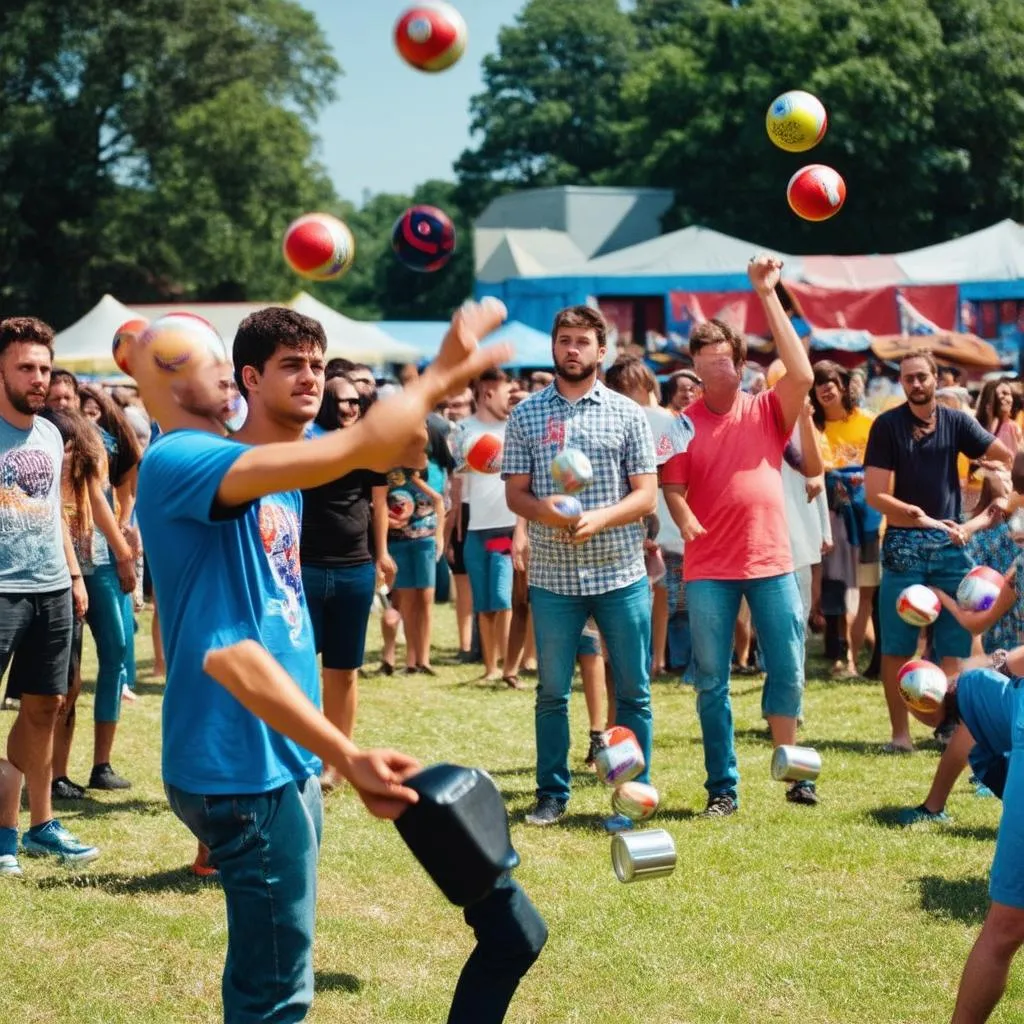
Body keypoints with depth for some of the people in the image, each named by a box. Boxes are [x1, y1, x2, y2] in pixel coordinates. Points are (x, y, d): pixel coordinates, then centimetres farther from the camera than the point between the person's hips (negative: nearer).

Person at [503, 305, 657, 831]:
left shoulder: (627, 414, 3)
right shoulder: (526, 414, 6)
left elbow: (646, 495, -1)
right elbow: (515, 492, 5)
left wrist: (599, 518, -18)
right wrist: (543, 510, -17)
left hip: (620, 573, -1)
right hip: (552, 575, 1)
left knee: (633, 692, 3)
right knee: (552, 692, 9)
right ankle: (552, 794, 21)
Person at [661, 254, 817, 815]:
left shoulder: (768, 409, 2)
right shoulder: (684, 424, 2)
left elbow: (801, 374, -15)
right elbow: (672, 486, 1)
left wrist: (768, 294, -14)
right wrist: (684, 519, -21)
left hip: (771, 562, 0)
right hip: (709, 568, 0)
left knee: (787, 671, 4)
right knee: (712, 682, 4)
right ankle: (722, 787, 12)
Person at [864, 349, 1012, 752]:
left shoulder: (956, 421, 5)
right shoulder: (887, 425, -2)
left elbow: (1007, 457, -1)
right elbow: (876, 496, -7)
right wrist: (924, 519, -13)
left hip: (950, 543, 2)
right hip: (904, 544, -2)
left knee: (954, 645, 3)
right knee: (896, 647, -1)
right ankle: (900, 732, 7)